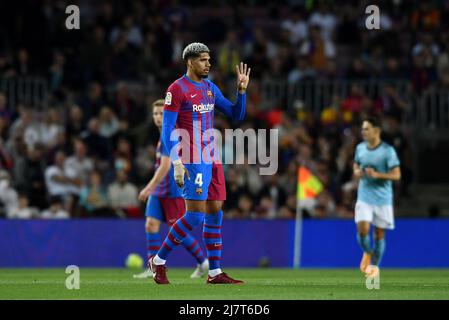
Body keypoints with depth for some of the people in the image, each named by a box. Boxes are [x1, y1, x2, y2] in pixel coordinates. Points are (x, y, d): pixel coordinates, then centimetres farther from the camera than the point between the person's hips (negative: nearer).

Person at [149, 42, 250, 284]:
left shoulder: (210, 88, 13)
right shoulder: (177, 89, -9)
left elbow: (236, 114, 17)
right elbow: (167, 131, -12)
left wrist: (241, 90, 2)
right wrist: (176, 163, -20)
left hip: (212, 160, 8)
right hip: (193, 162, -8)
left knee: (215, 213, 6)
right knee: (195, 214, -13)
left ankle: (215, 272, 9)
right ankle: (159, 260, 1)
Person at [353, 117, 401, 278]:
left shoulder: (388, 151, -10)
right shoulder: (360, 148, 4)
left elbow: (396, 174, -11)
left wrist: (377, 174, -25)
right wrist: (357, 172, -3)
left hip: (383, 198, -2)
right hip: (364, 197, 2)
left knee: (379, 233, 4)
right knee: (362, 229, -14)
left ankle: (374, 265, 20)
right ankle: (367, 252, 16)